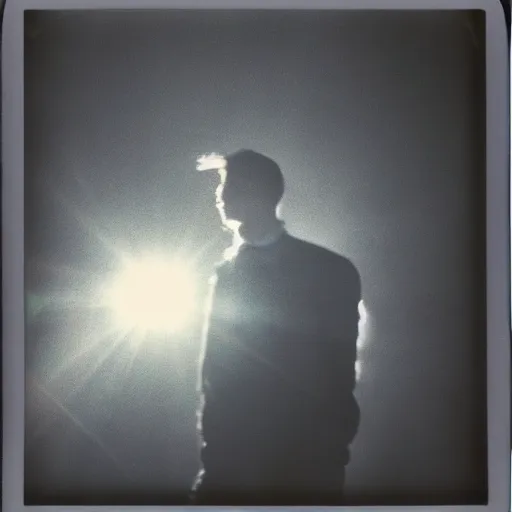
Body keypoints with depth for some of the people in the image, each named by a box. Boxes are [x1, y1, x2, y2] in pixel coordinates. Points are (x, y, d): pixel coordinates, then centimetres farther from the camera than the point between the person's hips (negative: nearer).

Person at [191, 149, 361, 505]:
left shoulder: (330, 272, -1)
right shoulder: (227, 272, 7)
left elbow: (339, 372, -1)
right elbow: (214, 373, 7)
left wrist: (330, 453, -5)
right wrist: (213, 448, 2)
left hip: (307, 461, -2)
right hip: (234, 456, 2)